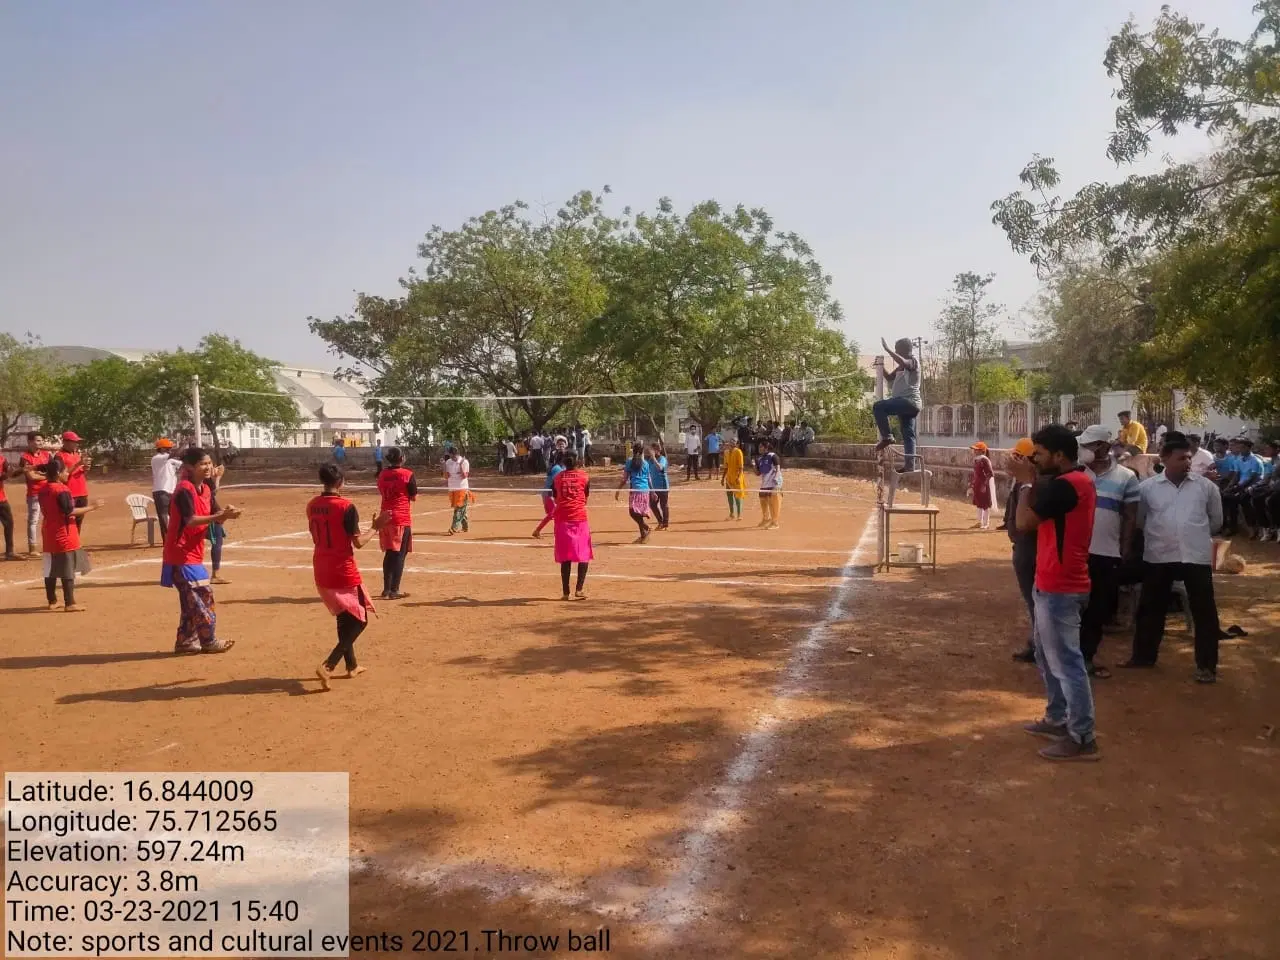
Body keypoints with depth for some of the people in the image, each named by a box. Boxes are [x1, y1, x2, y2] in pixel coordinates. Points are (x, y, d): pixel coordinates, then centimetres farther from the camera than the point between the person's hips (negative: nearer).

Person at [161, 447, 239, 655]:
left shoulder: (206, 489, 9)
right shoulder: (185, 490, -18)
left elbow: (214, 516, 7)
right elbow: (190, 520, -28)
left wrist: (224, 514, -15)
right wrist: (220, 516, -33)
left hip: (192, 553, 9)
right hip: (181, 554, -9)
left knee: (192, 599, 15)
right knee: (204, 594, -6)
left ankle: (185, 641, 24)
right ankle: (208, 641, 3)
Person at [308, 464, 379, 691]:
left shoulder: (312, 505, 4)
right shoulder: (346, 506, -17)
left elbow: (316, 537, 14)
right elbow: (358, 542, -16)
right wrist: (375, 528, -1)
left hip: (321, 572, 7)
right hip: (343, 572, -7)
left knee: (344, 617, 23)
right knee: (359, 620, 5)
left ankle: (351, 666, 31)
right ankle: (328, 665, -10)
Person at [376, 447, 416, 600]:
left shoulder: (382, 475, 7)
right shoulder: (407, 474, -10)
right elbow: (414, 497, -5)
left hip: (385, 517, 6)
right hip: (402, 518, -6)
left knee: (389, 553, 15)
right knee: (399, 554, 0)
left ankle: (386, 589, 18)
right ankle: (394, 591, -1)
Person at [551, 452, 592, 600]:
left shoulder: (557, 477, 7)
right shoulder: (584, 476, 4)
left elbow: (555, 498, 14)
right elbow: (586, 498, 11)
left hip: (562, 519, 2)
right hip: (580, 518, -2)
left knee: (565, 558, 6)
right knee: (584, 556, 6)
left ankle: (566, 592, 6)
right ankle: (579, 590, -2)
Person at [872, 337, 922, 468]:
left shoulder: (913, 360, -5)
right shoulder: (902, 366, 23)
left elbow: (903, 363, -29)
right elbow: (890, 377, 32)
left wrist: (887, 349, -26)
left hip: (909, 401, -10)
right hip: (906, 403, 10)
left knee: (878, 406, -23)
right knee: (908, 436, 7)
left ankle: (887, 437, -18)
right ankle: (910, 466, 6)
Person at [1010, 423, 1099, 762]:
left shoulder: (1065, 484, -20)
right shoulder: (1075, 481, 12)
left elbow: (1024, 522, -21)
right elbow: (1042, 515, 15)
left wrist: (1026, 483, -8)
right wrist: (1034, 483, 5)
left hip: (1059, 588, -11)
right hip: (1053, 583, 11)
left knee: (1066, 662, -4)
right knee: (1047, 656, 20)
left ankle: (1082, 738, 3)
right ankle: (1057, 719, 31)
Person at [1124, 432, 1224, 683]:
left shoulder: (1206, 486, 0)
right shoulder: (1147, 487, -2)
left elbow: (1216, 520, 14)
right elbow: (1139, 519, 12)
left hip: (1196, 557, 0)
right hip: (1158, 557, 1)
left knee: (1204, 611, 3)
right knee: (1151, 608, 11)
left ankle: (1206, 665, 14)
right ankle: (1144, 655, 26)